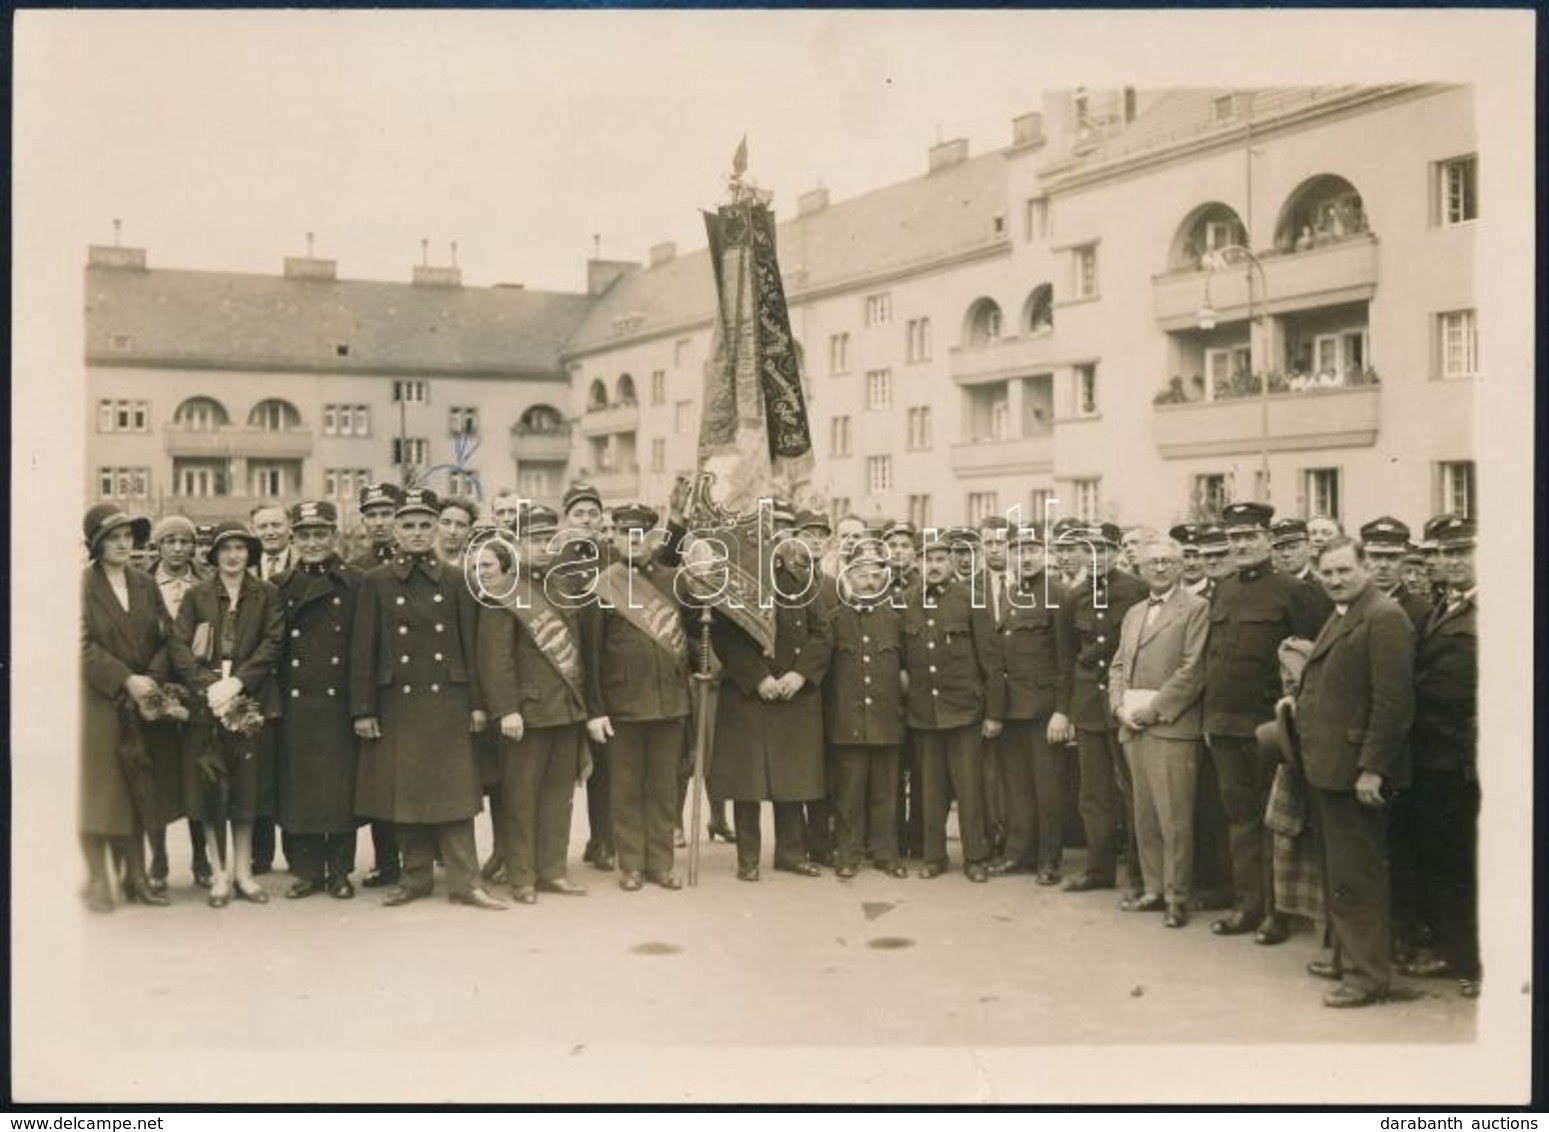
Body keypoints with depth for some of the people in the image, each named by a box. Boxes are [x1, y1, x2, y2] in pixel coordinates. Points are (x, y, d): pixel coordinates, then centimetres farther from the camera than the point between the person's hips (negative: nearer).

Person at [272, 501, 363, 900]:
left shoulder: (355, 583, 2)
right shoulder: (281, 586, 10)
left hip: (340, 702, -2)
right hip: (294, 703, 2)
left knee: (341, 785, 1)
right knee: (297, 785, 4)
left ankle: (339, 871, 13)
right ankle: (307, 870, 15)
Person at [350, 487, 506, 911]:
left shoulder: (455, 582, 5)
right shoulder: (375, 582, 2)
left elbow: (471, 645, 6)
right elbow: (362, 650, 1)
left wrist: (477, 702, 1)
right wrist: (362, 710, -4)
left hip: (447, 701, 0)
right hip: (397, 703, 0)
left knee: (454, 792, -1)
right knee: (405, 793, 5)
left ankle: (464, 882, 2)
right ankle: (416, 877, 17)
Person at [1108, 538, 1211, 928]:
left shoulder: (1196, 608, -3)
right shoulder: (1133, 613, 21)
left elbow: (1193, 670, -11)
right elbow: (1118, 666, 19)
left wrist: (1151, 710, -12)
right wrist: (1120, 707, 1)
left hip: (1171, 727, -7)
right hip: (1133, 728, 7)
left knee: (1174, 819, -5)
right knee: (1144, 816, 11)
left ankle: (1176, 898, 3)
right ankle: (1153, 888, 20)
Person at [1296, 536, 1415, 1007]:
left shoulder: (1384, 618, -14)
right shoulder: (1338, 618, 17)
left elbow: (1393, 700, -20)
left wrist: (1371, 768, -21)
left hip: (1355, 770, -10)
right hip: (1328, 768, 10)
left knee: (1356, 876, -3)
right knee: (1337, 873, 19)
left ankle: (1368, 975, 5)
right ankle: (1346, 956, 31)